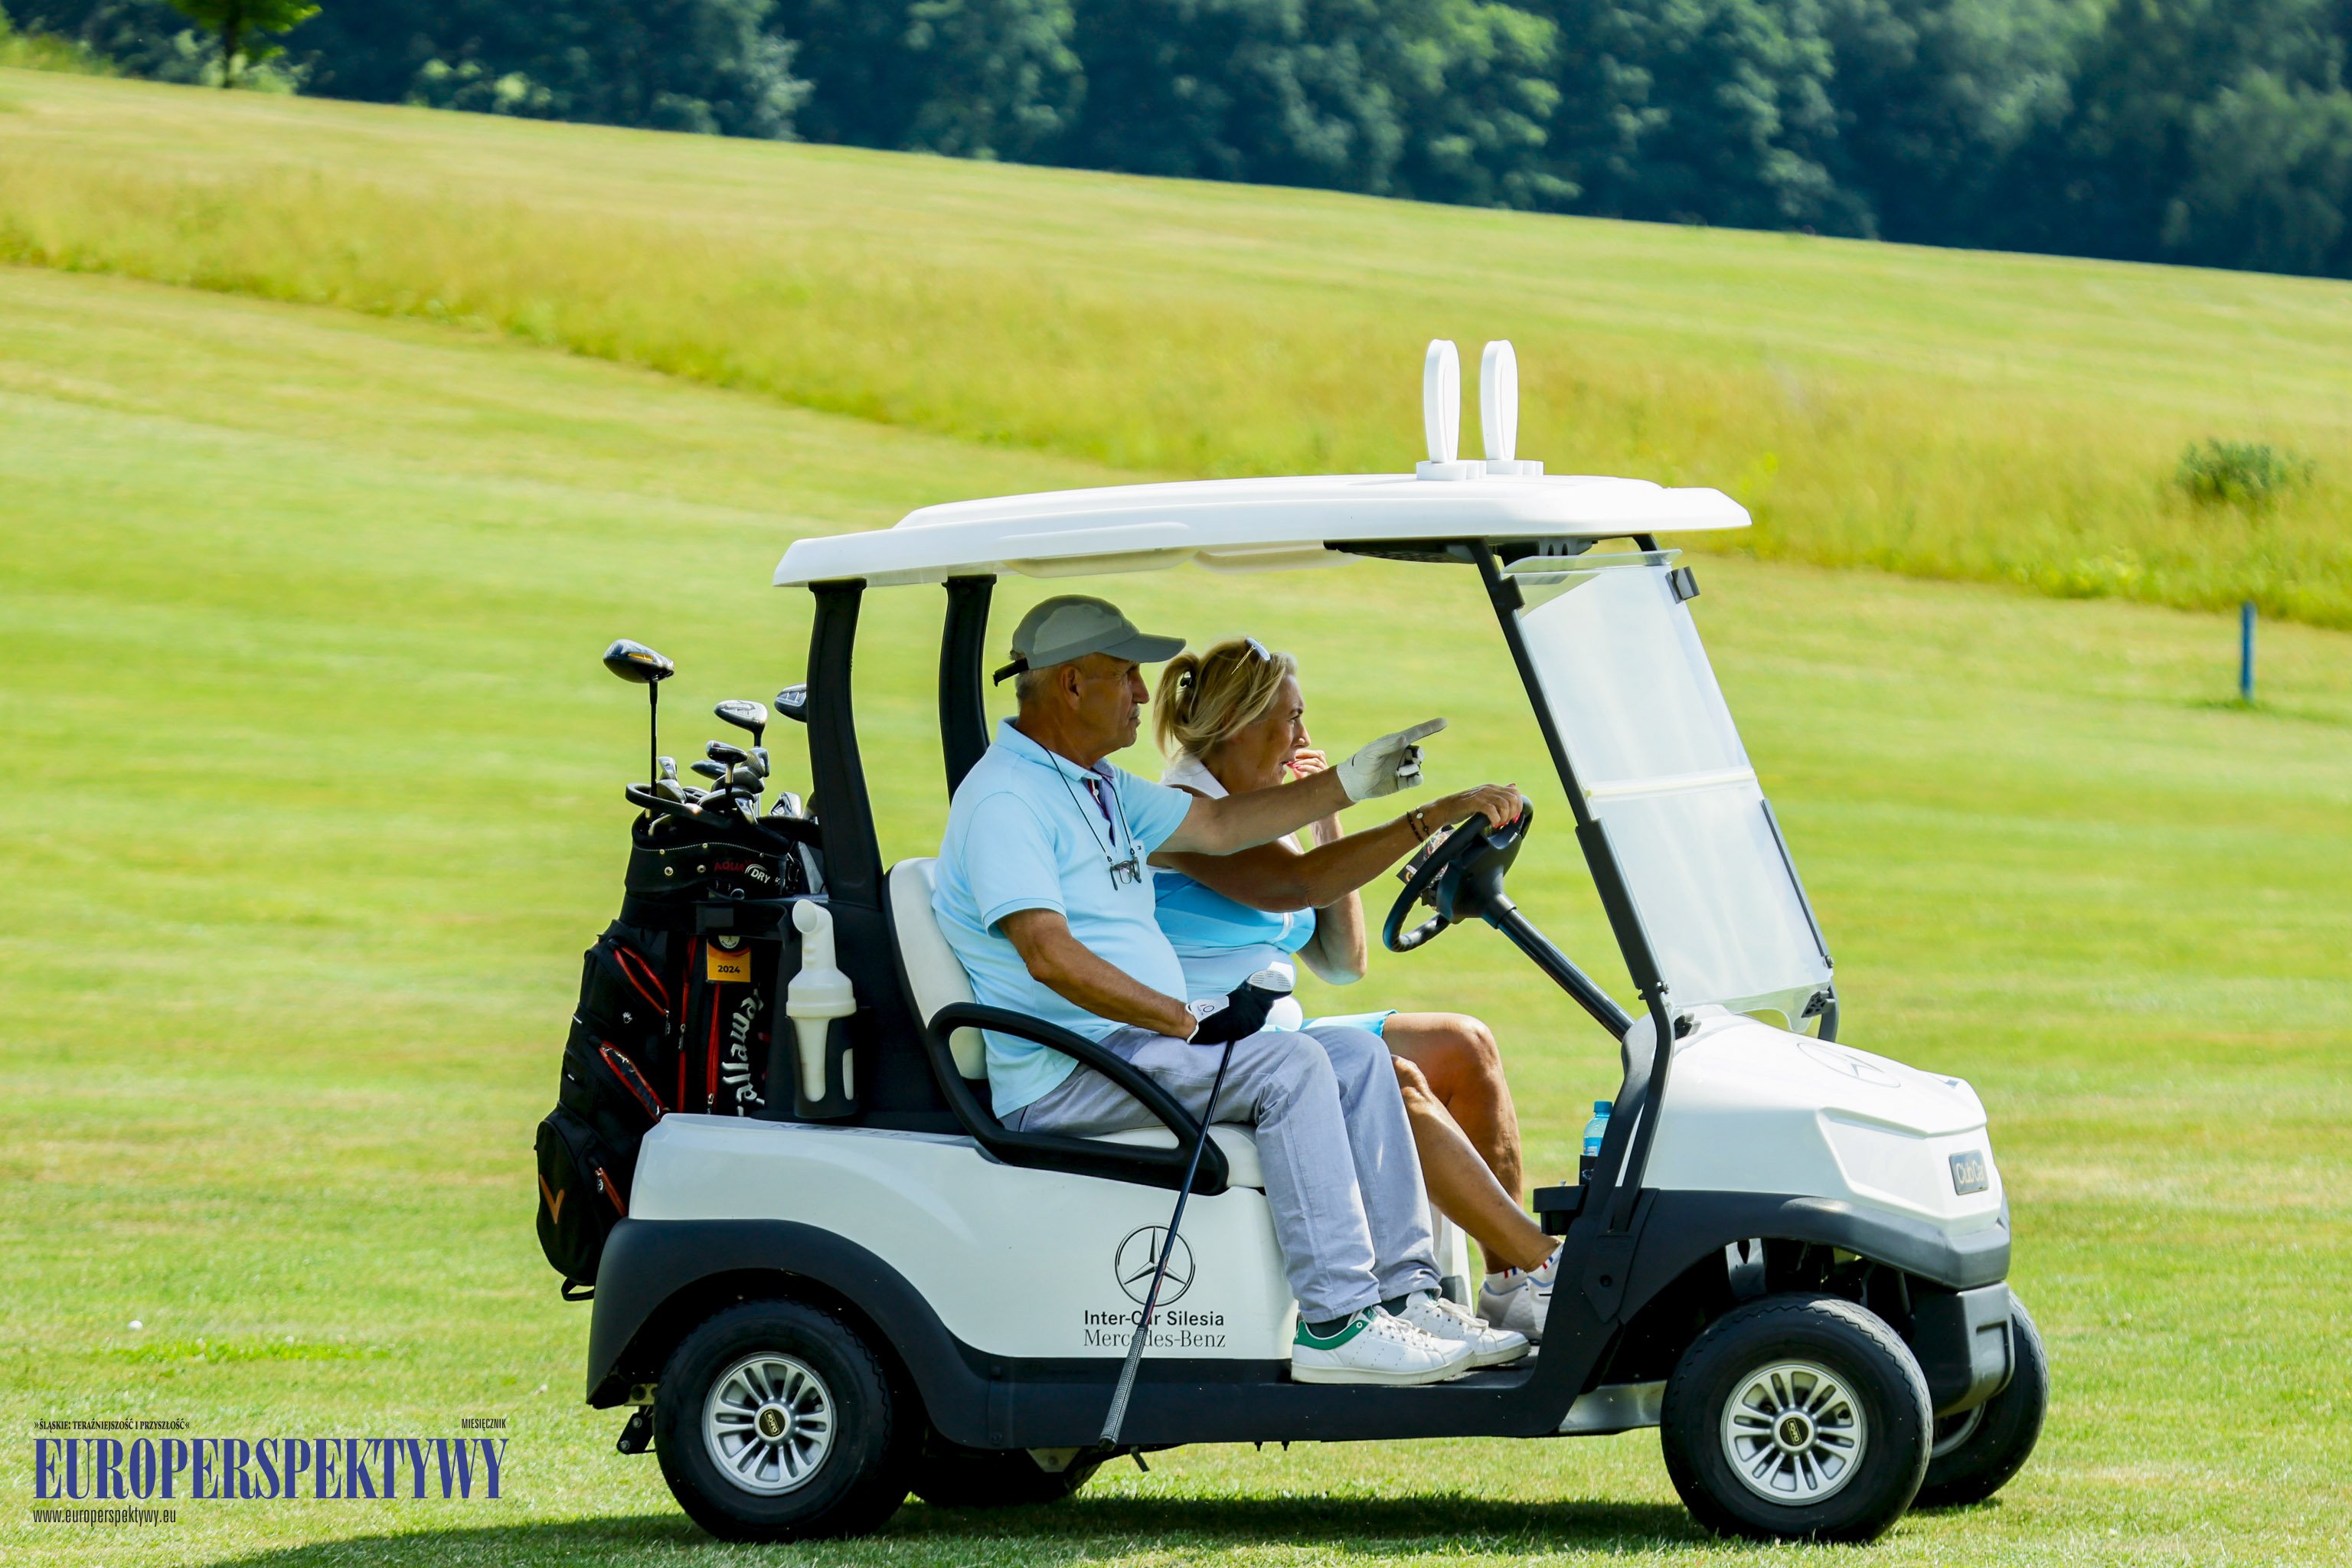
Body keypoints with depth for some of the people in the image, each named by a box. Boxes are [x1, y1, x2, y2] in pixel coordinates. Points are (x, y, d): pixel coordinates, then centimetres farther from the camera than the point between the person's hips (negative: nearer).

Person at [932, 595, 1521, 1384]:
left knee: (1356, 1055, 1)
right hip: (1063, 1076, -10)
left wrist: (1351, 783, 21)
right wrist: (1187, 1020, -23)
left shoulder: (1096, 785, 20)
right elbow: (1050, 956, -24)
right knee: (1289, 1066, -25)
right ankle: (1335, 1326, -27)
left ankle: (1402, 1292, -3)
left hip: (1144, 1039, 10)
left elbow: (1214, 826, 27)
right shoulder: (1003, 800, -14)